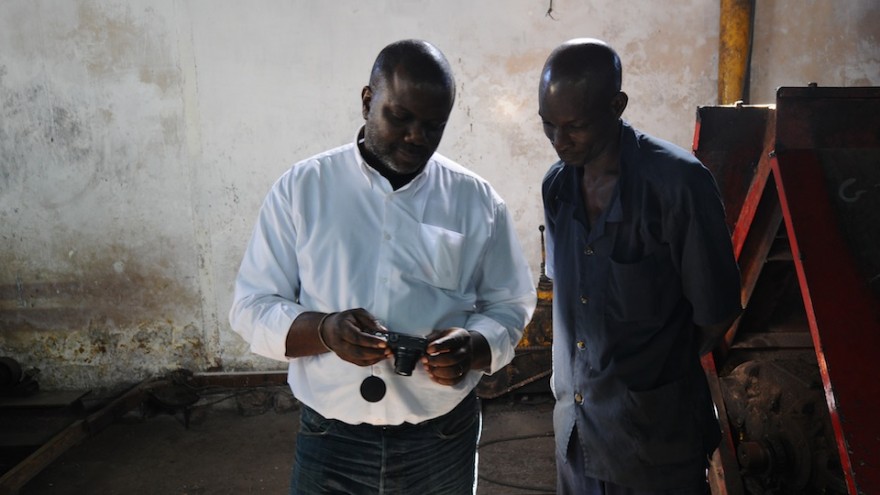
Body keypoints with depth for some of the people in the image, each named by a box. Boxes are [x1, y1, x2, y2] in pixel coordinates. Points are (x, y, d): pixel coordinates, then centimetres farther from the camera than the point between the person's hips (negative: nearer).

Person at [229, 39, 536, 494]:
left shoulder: (477, 200, -2)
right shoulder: (301, 187, -4)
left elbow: (510, 307, 4)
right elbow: (251, 307, -3)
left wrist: (473, 348, -18)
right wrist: (325, 331, -22)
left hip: (443, 441, 1)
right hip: (329, 442, -1)